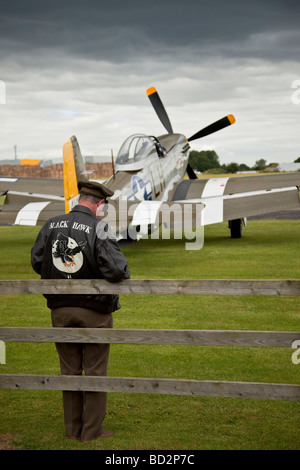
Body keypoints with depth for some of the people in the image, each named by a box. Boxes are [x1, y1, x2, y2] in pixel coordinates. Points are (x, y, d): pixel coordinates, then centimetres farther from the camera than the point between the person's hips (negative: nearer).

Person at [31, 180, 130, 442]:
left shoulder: (51, 226, -1)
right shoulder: (98, 229, -17)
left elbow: (37, 262, 6)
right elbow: (116, 271, -23)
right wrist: (123, 272, -1)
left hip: (60, 309, 4)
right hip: (94, 311, -4)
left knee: (69, 369, 14)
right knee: (95, 371, 7)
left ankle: (73, 429, 21)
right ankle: (92, 430, 13)